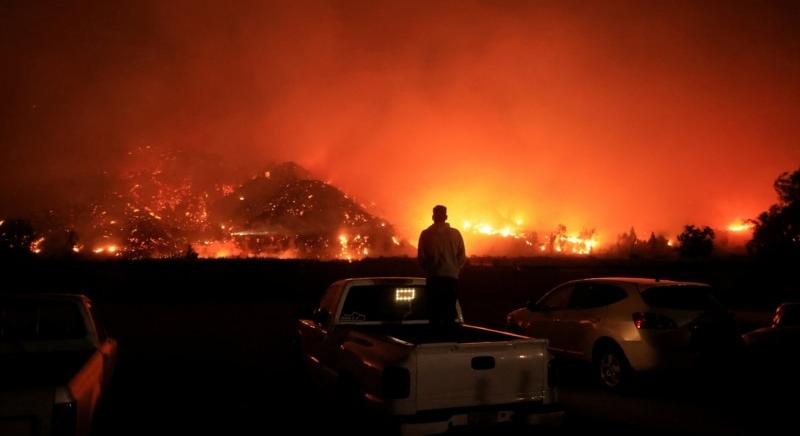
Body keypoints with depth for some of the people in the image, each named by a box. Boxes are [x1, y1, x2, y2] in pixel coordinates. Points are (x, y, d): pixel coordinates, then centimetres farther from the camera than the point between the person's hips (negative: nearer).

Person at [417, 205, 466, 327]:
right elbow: (462, 258, 2)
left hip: (434, 279, -1)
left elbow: (421, 257, -1)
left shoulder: (426, 234, -3)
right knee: (450, 312, 8)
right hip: (451, 278, 1)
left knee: (435, 311, 4)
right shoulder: (456, 234, 0)